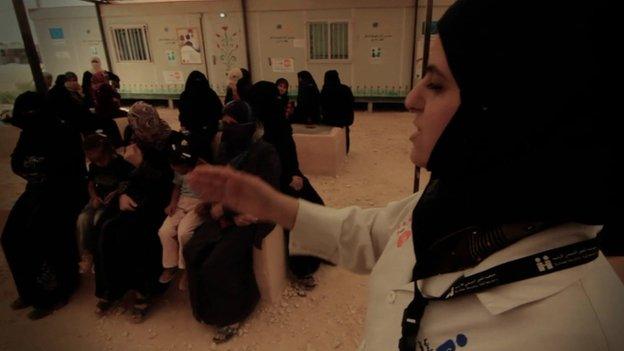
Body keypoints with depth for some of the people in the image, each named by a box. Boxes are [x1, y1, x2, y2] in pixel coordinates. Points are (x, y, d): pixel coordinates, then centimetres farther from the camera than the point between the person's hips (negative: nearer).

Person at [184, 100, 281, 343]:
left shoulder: (264, 152, -14)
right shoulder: (226, 148, 5)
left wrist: (226, 208, -16)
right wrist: (230, 214, -10)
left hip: (252, 216, -6)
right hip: (226, 213, 6)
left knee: (217, 263, -18)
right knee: (193, 251, -10)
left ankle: (232, 312, 8)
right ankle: (209, 307, 11)